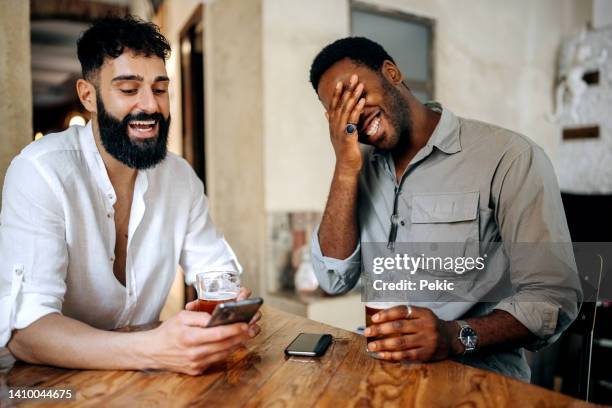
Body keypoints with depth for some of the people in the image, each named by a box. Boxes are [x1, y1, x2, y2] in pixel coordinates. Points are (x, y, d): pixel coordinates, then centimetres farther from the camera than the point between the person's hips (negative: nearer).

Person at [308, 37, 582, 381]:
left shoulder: (510, 156, -10)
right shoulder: (361, 167, 7)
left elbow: (553, 296, -12)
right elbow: (335, 281, -2)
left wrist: (456, 336, -27)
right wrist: (346, 170, -9)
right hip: (380, 364, 5)